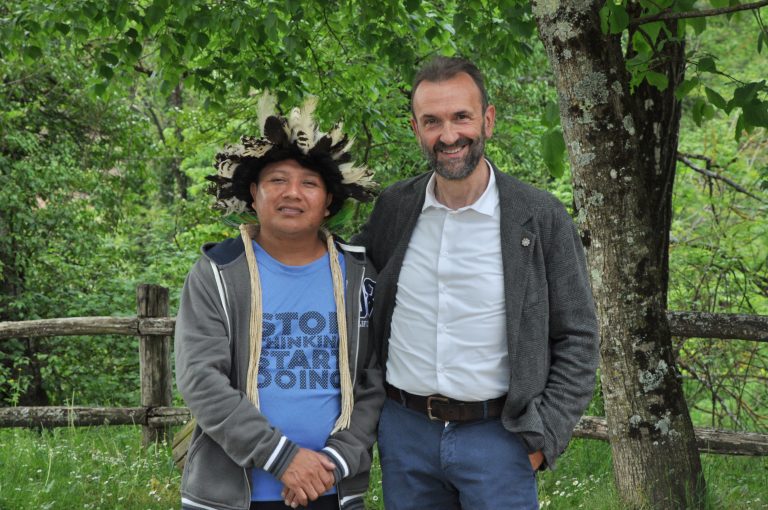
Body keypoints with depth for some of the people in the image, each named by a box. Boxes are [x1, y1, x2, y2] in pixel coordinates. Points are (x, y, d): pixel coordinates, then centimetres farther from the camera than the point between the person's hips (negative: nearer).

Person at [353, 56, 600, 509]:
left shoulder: (542, 218, -6)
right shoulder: (394, 208, 2)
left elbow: (577, 339, -3)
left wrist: (543, 436, -8)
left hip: (497, 435, -3)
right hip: (405, 432, 3)